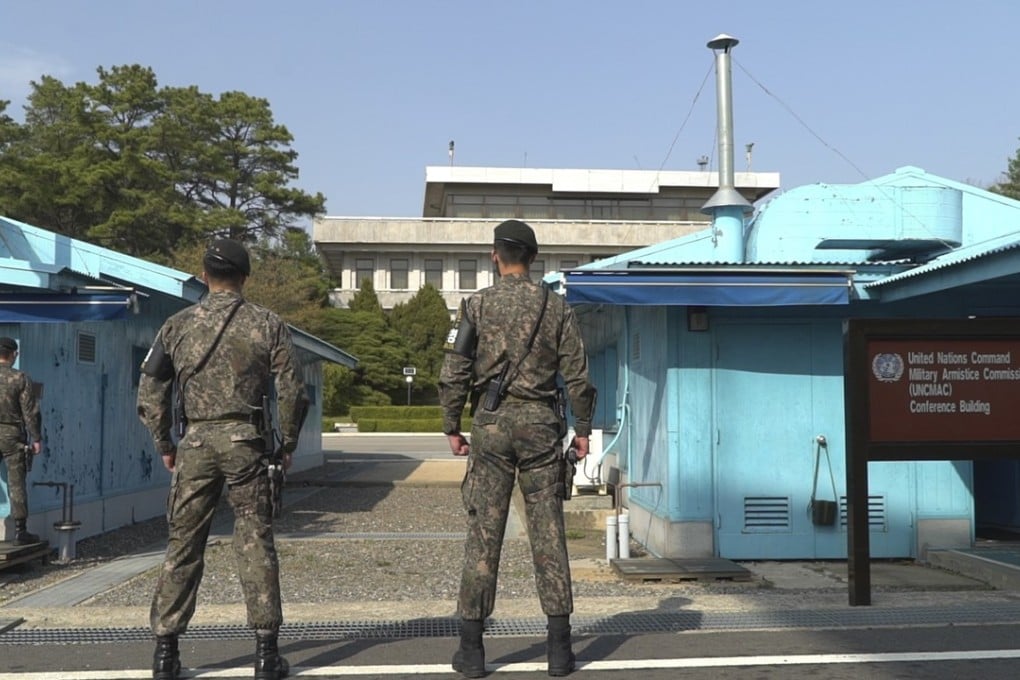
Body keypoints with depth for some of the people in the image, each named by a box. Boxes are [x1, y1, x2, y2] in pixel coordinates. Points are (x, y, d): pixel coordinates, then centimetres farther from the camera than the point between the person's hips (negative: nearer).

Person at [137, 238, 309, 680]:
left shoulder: (178, 325, 6)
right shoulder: (268, 325, 1)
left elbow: (151, 392, 7)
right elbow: (292, 392, -2)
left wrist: (164, 446, 17)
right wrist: (287, 445, 10)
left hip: (194, 444, 1)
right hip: (245, 443, -1)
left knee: (183, 545, 10)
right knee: (255, 545, 3)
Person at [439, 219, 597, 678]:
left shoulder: (477, 305, -1)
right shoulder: (556, 308, 3)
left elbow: (454, 374, -4)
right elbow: (577, 376, 1)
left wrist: (452, 428, 5)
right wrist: (583, 429, 10)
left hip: (492, 423, -1)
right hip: (540, 424, 1)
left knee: (483, 535, 3)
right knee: (548, 535, 5)